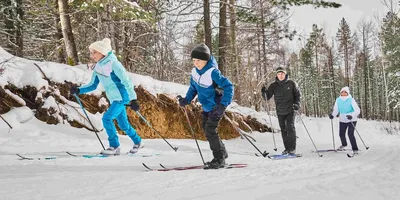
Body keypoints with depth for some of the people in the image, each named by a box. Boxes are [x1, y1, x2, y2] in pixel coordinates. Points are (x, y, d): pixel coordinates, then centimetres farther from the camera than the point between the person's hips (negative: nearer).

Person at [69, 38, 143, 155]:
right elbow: (93, 85, 10)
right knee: (123, 124, 15)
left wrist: (133, 99, -22)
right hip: (113, 99, 8)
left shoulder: (113, 64, -18)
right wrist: (78, 90, -4)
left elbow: (126, 82, -19)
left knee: (107, 118, -19)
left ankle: (114, 146, -7)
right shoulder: (98, 68, 4)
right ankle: (138, 142, 36)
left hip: (122, 97, -8)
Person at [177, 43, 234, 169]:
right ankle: (222, 152, 36)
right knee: (206, 128, 18)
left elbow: (228, 86, -29)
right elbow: (193, 87, 12)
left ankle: (219, 159, 1)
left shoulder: (212, 72, -28)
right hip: (206, 107, 9)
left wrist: (223, 105, -37)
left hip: (216, 107, -9)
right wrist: (186, 99, -3)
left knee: (210, 130, -13)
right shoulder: (195, 71, -5)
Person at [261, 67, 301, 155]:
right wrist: (264, 92, -19)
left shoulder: (291, 83, -1)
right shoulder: (274, 85, 3)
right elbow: (267, 97, 2)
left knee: (290, 128, -9)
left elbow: (297, 94, 8)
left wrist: (297, 104, -7)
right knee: (283, 130, 7)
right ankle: (287, 148, 15)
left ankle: (292, 148, -4)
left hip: (290, 110, -3)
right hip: (280, 111, 3)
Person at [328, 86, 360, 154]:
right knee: (341, 134, 11)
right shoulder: (338, 100, -4)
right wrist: (332, 115, -19)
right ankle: (344, 144, 43)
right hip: (342, 120, 5)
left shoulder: (351, 100, -17)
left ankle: (355, 149, -2)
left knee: (350, 134, -16)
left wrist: (352, 116, -38)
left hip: (352, 120, -4)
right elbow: (336, 110, 1)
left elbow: (357, 110, -21)